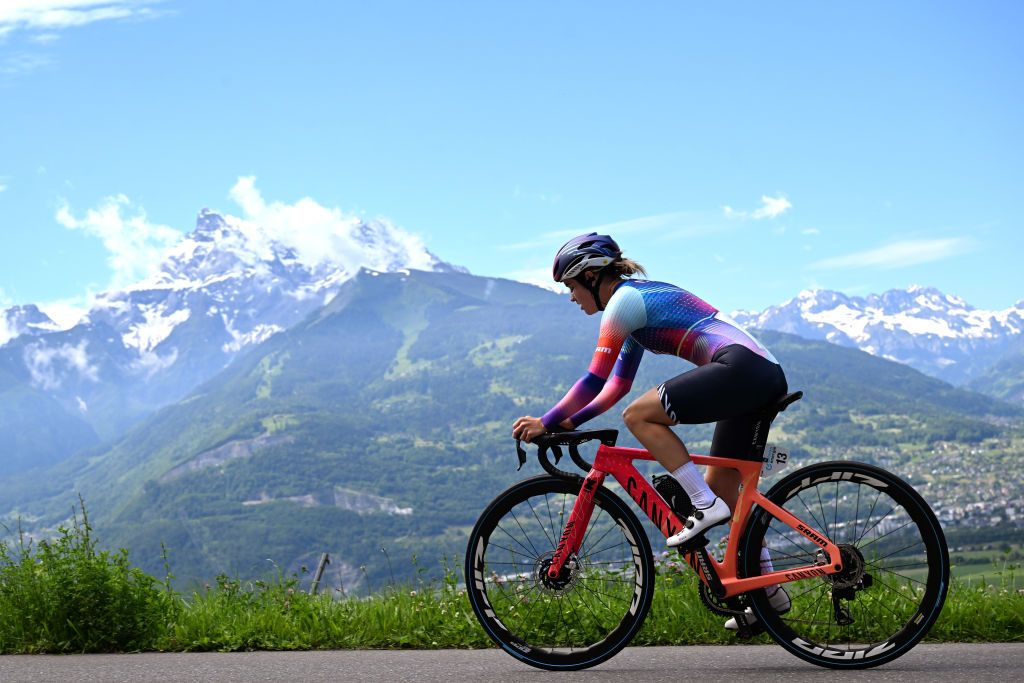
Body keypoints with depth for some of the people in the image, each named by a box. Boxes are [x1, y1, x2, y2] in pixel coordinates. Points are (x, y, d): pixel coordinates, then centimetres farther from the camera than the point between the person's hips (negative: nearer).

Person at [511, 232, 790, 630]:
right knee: (722, 485, 15)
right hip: (769, 375, 10)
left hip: (741, 367, -10)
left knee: (638, 416, -11)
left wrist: (546, 423, 0)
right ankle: (768, 590, 19)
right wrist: (570, 421, 22)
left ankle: (704, 506, -10)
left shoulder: (623, 300, -4)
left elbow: (595, 380, -8)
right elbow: (617, 384, 29)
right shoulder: (643, 298, 25)